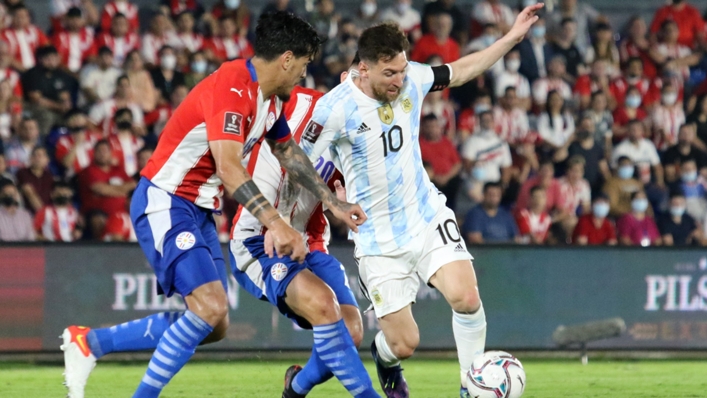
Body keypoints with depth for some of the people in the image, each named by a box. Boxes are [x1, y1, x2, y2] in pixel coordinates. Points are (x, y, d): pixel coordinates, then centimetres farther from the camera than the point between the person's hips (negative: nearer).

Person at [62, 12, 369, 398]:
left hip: (199, 210, 10)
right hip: (165, 203, -10)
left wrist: (333, 203, 21)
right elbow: (228, 168, -33)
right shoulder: (231, 88, -23)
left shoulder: (270, 98, 8)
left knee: (213, 326, 6)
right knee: (211, 307, -23)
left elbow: (289, 153, 23)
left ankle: (89, 341, 14)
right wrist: (275, 224, -40)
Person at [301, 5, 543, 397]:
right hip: (379, 241, -3)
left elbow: (458, 72, 13)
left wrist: (512, 36, 11)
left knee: (466, 298, -20)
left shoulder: (411, 78, -6)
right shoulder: (335, 108, -20)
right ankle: (385, 358, 38)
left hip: (428, 217, 3)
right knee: (403, 345, -2)